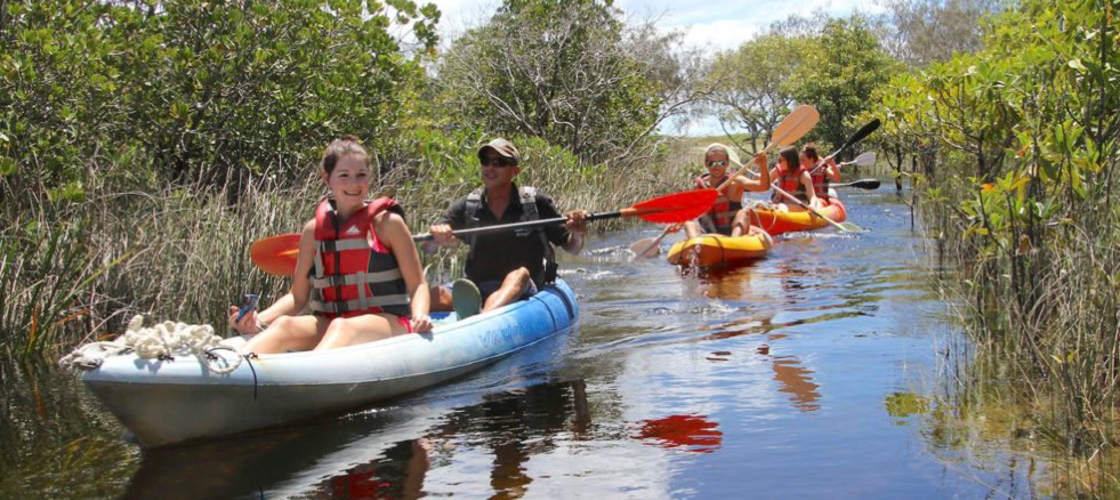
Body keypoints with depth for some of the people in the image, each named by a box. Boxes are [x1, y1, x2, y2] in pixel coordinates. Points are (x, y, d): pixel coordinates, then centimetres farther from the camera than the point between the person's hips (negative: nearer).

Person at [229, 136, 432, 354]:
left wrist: (419, 315, -21)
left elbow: (417, 284, 1)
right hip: (328, 325, 3)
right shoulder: (314, 230, 10)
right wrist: (259, 320, -6)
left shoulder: (387, 223, 2)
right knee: (284, 324, -27)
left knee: (341, 327, -36)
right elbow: (297, 297, 12)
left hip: (388, 322, -3)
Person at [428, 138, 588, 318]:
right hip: (477, 292, 3)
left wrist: (577, 234, -15)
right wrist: (436, 235, -23)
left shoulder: (536, 202, 5)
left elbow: (572, 248, 9)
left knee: (520, 274, -37)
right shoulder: (467, 206, 9)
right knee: (435, 295, -25)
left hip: (525, 292, -3)